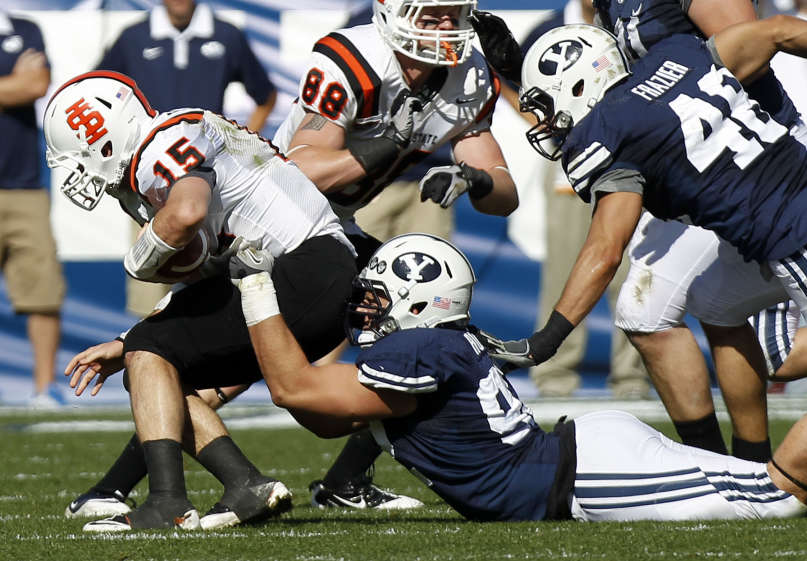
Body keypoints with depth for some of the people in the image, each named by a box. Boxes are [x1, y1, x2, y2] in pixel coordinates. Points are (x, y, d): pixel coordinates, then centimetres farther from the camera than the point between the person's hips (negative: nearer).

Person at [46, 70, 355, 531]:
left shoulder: (164, 145, -8)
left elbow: (187, 213, -31)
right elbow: (204, 293, 26)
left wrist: (139, 262, -10)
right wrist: (127, 347, 22)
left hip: (301, 274, -10)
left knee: (151, 355, -7)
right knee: (168, 383, 12)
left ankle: (168, 502, -18)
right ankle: (248, 486, -2)